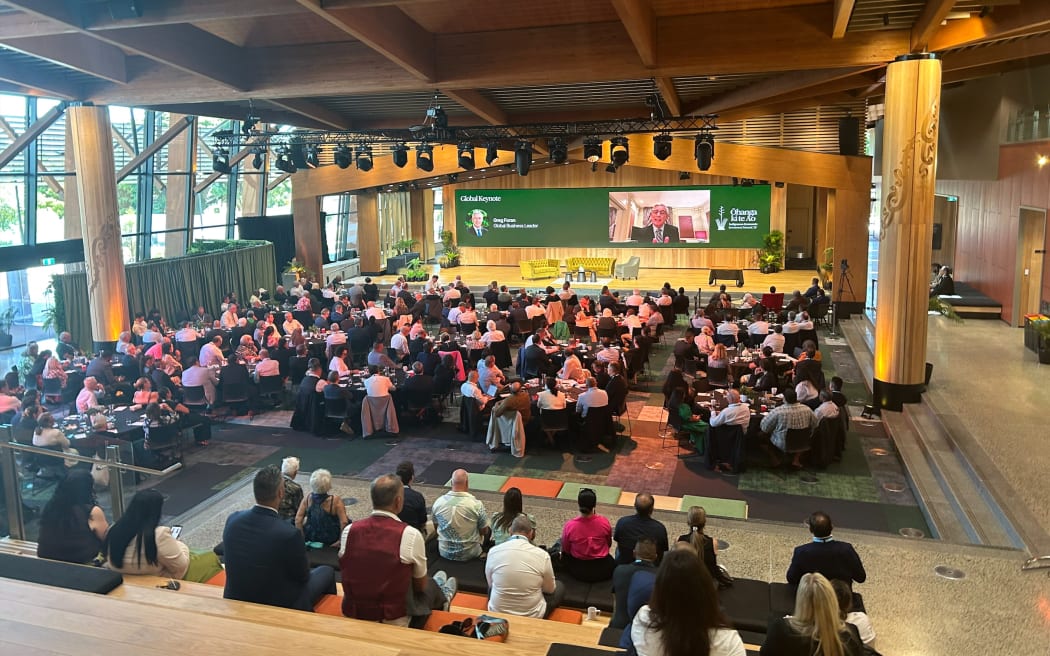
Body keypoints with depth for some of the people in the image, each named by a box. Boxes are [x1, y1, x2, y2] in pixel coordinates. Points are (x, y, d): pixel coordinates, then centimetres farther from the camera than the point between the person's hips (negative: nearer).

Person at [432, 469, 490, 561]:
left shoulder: (438, 502, -13)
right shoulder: (477, 504, -22)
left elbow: (436, 526, 6)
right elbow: (485, 532, -7)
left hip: (444, 553, 3)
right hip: (469, 554, -3)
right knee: (489, 530, 24)